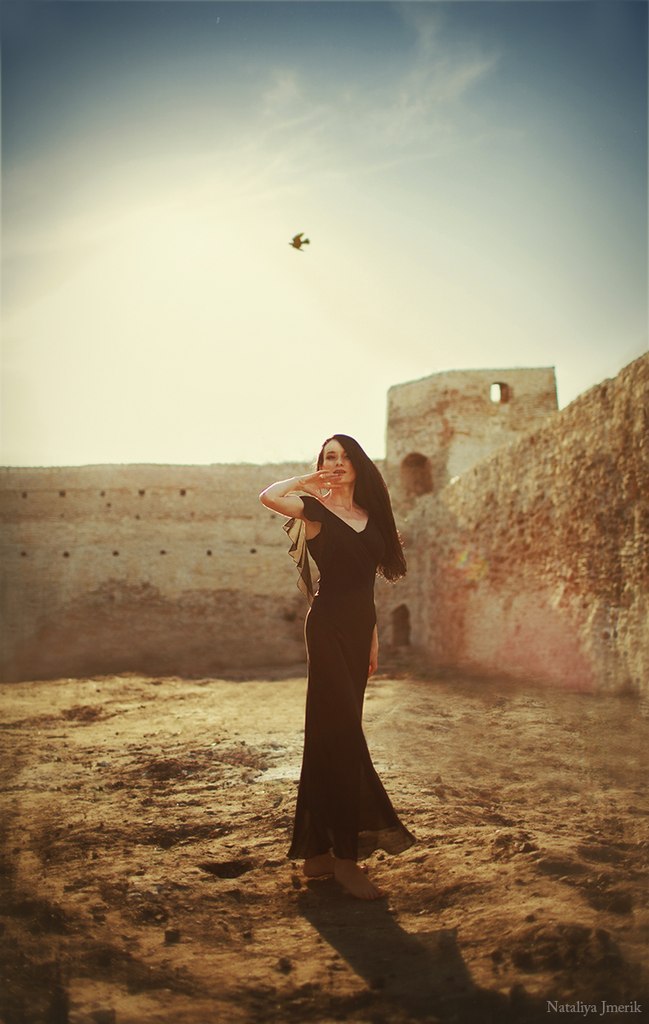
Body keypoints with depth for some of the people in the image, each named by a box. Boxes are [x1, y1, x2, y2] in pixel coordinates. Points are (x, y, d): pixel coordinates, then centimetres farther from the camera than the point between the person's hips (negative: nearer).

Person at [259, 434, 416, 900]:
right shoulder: (316, 509, -3)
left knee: (332, 733, 11)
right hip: (328, 627, -7)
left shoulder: (370, 515, 15)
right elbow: (268, 496, -23)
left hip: (358, 628, 7)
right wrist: (308, 480, -6)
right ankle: (346, 855, -4)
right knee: (343, 733, -11)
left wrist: (373, 635, 16)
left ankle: (318, 849, 20)